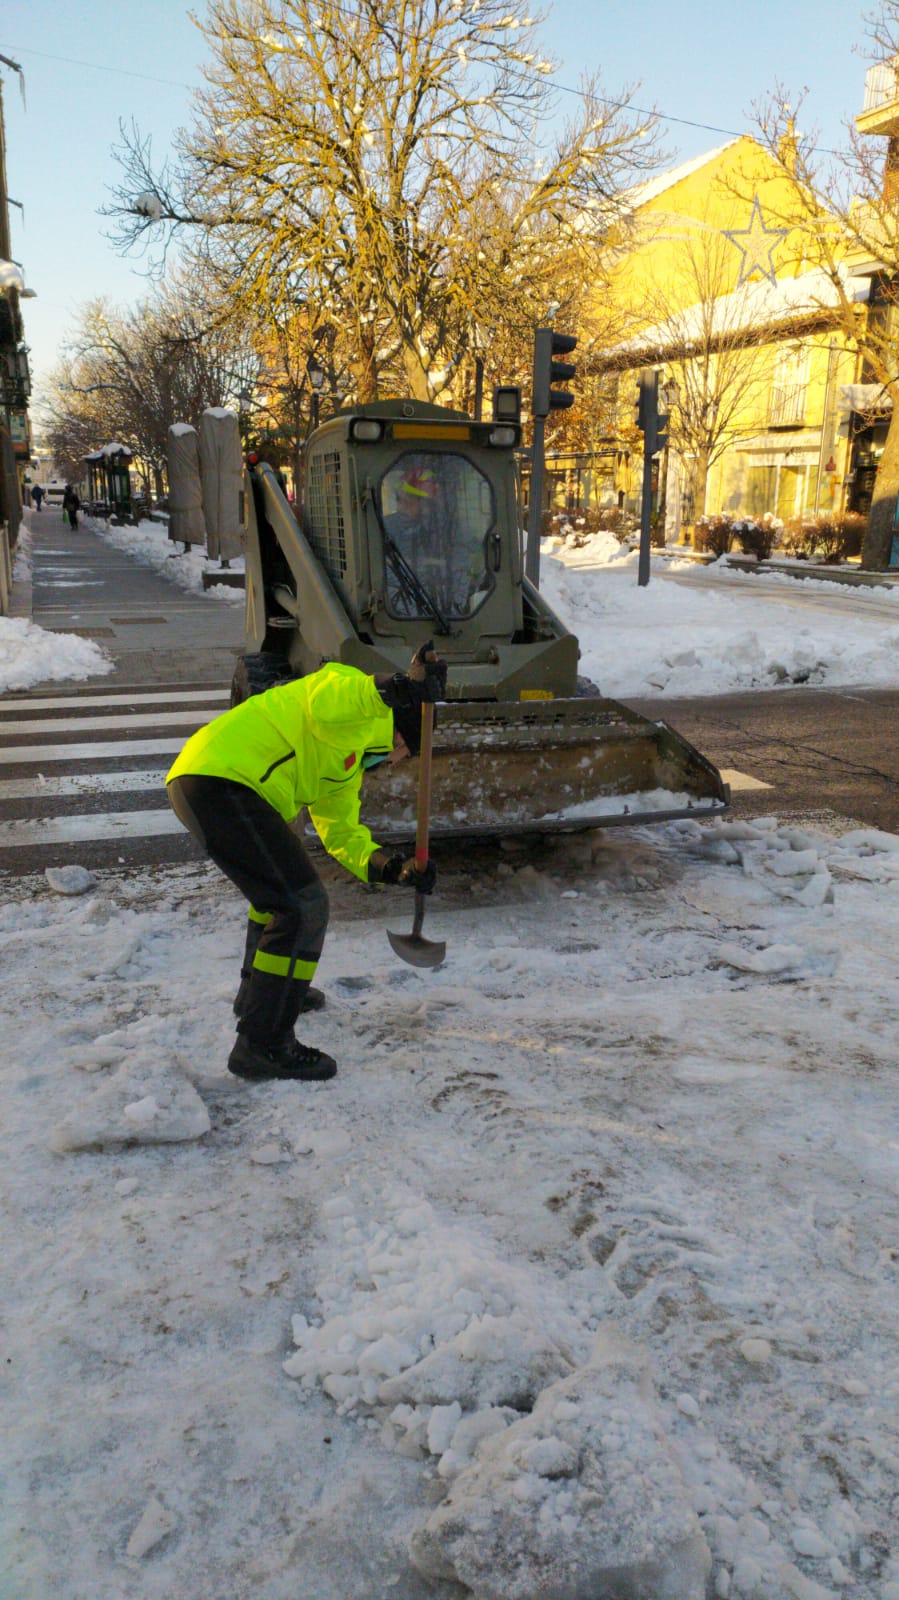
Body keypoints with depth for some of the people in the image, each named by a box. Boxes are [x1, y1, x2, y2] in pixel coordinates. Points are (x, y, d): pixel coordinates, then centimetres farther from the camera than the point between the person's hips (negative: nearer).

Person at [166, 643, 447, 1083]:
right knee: (302, 906, -10)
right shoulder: (353, 700, 1)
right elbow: (325, 705, -24)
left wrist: (392, 868, 9)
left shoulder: (347, 768, 29)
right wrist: (395, 689, -36)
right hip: (220, 779, -11)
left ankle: (260, 991, 48)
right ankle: (262, 1046, -4)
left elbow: (342, 835, 24)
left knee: (280, 887, 30)